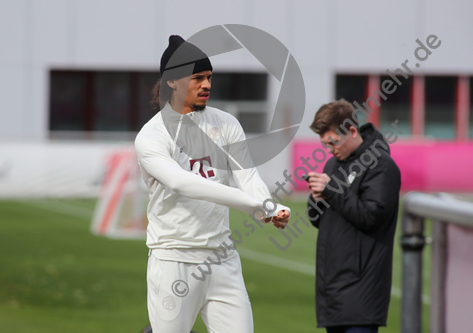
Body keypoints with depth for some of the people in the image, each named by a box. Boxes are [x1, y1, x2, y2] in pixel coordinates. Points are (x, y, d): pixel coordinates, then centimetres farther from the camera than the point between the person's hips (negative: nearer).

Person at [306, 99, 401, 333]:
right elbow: (318, 220, 21)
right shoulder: (333, 164, 18)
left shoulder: (381, 165, -8)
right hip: (331, 280, 8)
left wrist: (332, 190, -15)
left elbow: (371, 216, -16)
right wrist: (316, 199, -2)